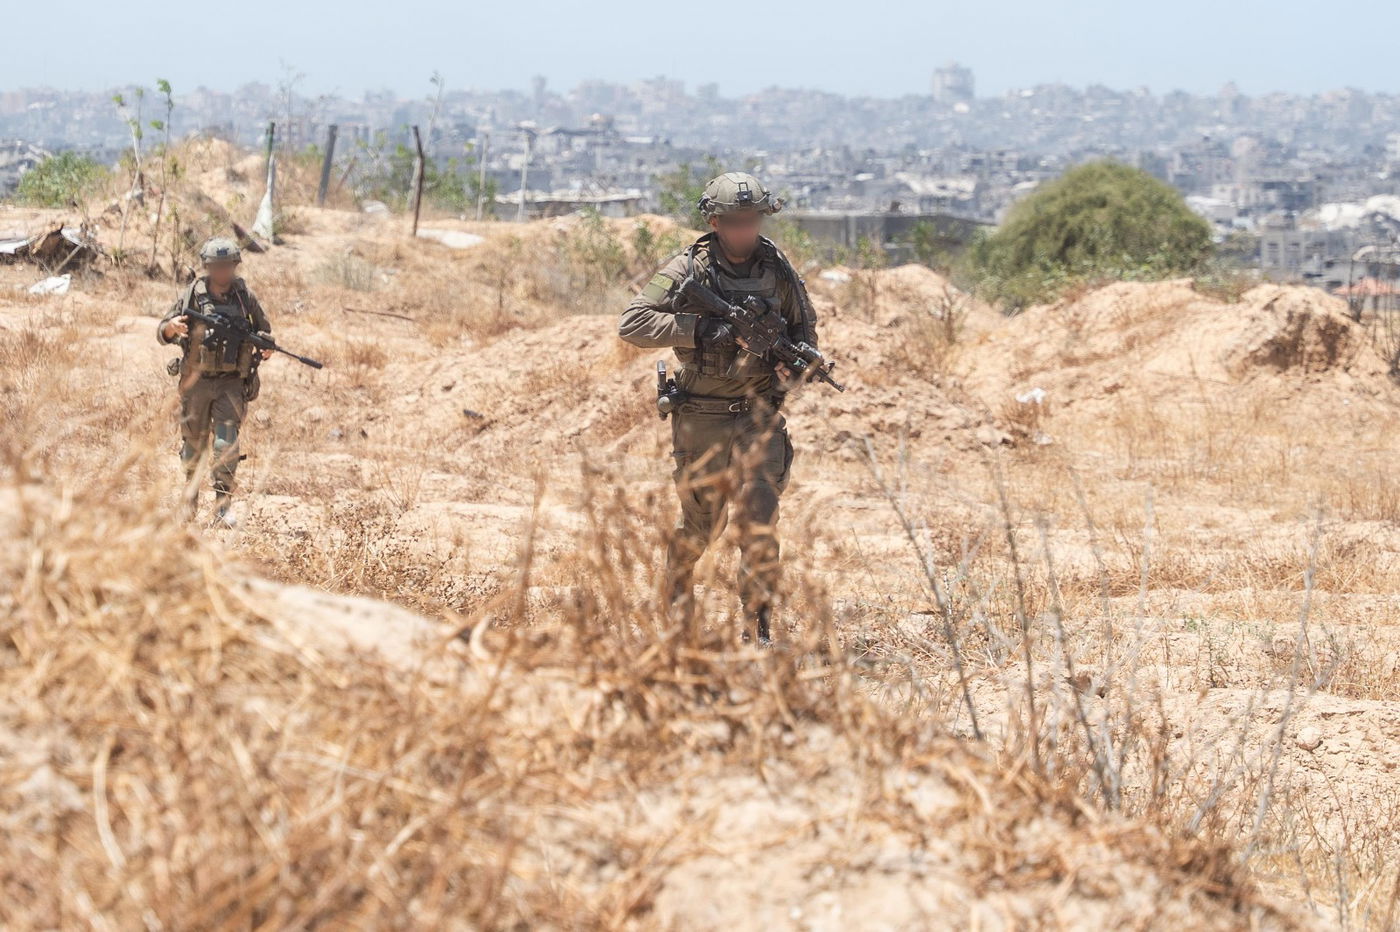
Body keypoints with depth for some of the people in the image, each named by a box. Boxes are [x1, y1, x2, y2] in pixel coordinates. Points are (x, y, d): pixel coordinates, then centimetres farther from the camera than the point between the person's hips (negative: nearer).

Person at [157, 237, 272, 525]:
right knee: (193, 444, 10)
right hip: (196, 381, 1)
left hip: (232, 383, -1)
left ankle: (223, 506, -11)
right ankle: (190, 499, 30)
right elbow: (162, 334, 2)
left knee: (226, 444, -14)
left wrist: (266, 345, -8)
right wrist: (173, 327, -22)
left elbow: (264, 329, 15)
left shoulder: (245, 296, 2)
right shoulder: (192, 294, -1)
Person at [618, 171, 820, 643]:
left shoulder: (778, 269, 3)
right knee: (702, 522, 9)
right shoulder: (686, 270, -8)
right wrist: (702, 330, -22)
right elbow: (631, 324, -14)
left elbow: (804, 327, 17)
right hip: (701, 418, -1)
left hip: (760, 414, 2)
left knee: (759, 523, -10)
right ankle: (676, 591, 37)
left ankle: (757, 630, -4)